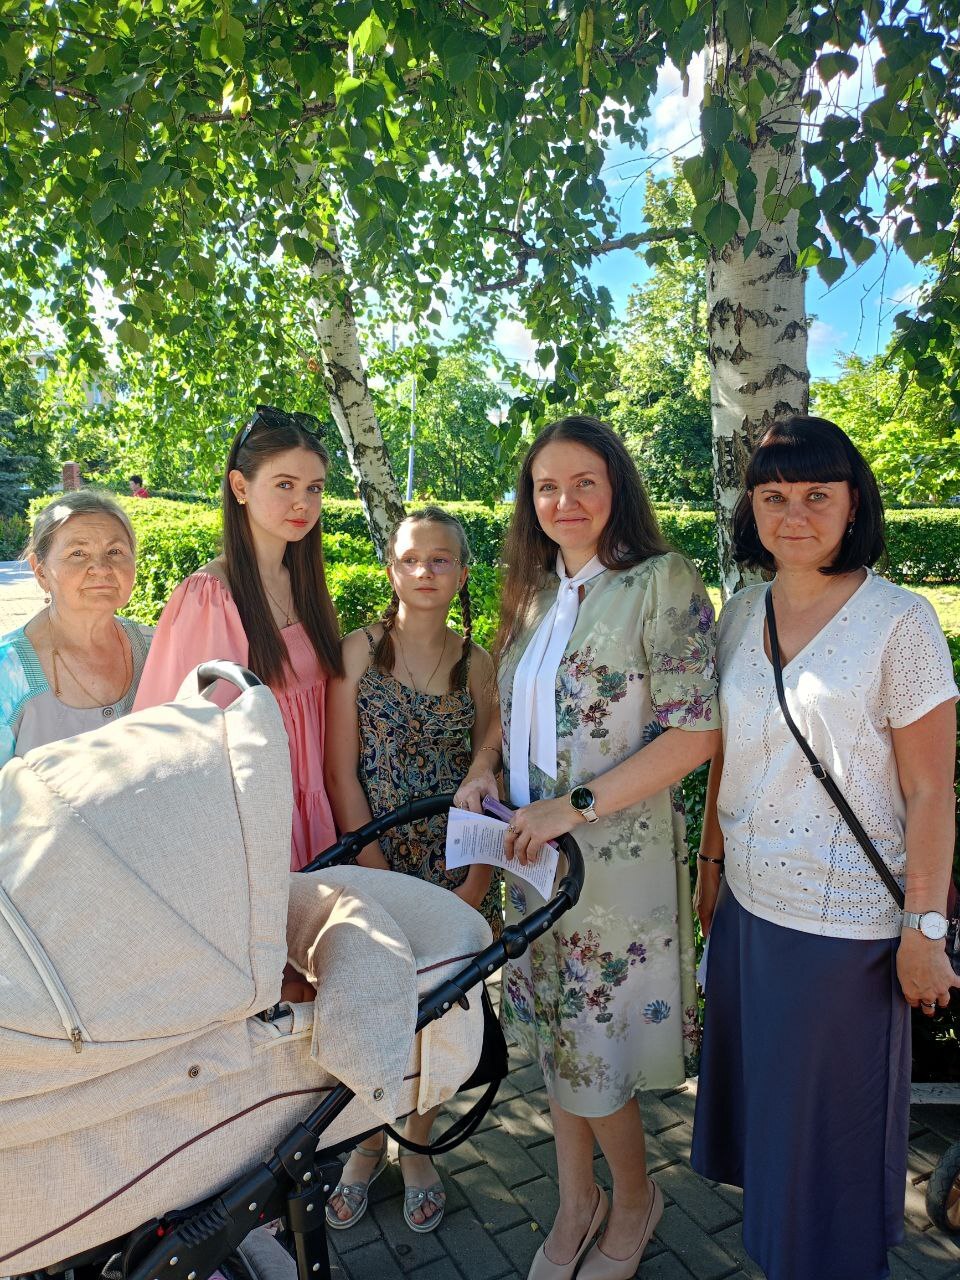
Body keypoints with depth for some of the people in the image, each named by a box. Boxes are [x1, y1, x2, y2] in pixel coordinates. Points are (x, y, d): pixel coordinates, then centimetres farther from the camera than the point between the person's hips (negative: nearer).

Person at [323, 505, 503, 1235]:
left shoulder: (477, 662, 2)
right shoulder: (360, 650, -3)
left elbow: (490, 774, 2)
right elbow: (342, 773, -5)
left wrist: (476, 880, -7)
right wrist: (377, 873, -10)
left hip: (451, 868, 1)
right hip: (373, 857, -1)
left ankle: (416, 1151, 35)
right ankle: (367, 1145, 34)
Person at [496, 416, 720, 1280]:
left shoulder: (663, 582, -12)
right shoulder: (538, 591, 8)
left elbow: (697, 732, -18)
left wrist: (574, 805, -19)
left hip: (619, 855, -6)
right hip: (538, 851, 6)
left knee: (593, 1052, 6)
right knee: (557, 1038, 17)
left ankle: (635, 1199, 37)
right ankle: (576, 1204, 40)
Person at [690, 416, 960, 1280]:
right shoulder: (743, 613, 3)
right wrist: (711, 862, 12)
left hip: (845, 919, -5)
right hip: (749, 902, 6)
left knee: (831, 1115, 13)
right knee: (762, 1091, 23)